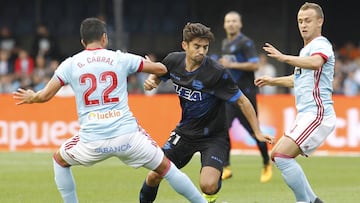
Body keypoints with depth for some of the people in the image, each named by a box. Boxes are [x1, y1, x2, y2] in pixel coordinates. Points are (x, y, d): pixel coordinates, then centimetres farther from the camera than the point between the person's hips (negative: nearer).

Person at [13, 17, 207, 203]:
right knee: (165, 167, 15)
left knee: (60, 160, 29)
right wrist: (147, 63, 37)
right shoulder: (121, 58, 6)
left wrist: (31, 97, 31)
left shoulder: (70, 64, 6)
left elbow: (45, 96, 8)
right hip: (127, 135, 0)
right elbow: (161, 69, 13)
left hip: (92, 141, 0)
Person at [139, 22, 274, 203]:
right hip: (185, 132, 4)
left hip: (213, 136, -4)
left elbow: (242, 101, -15)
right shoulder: (173, 61, -9)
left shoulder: (217, 73, -24)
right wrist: (150, 81, -10)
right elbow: (157, 76, 13)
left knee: (208, 185, -24)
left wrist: (257, 132, -16)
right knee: (155, 176, 2)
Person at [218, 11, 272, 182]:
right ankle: (226, 168, -7)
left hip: (245, 93, -7)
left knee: (254, 130, 1)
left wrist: (232, 65, -20)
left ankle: (267, 165, 19)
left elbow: (255, 65, -19)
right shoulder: (225, 43, 16)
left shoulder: (245, 42, -9)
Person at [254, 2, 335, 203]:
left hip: (317, 115, -11)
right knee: (277, 155, 15)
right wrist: (273, 81, 45)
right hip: (306, 116, 11)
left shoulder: (321, 44, -10)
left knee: (282, 156, -21)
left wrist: (285, 58, -47)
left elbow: (316, 63, -36)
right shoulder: (307, 49, 21)